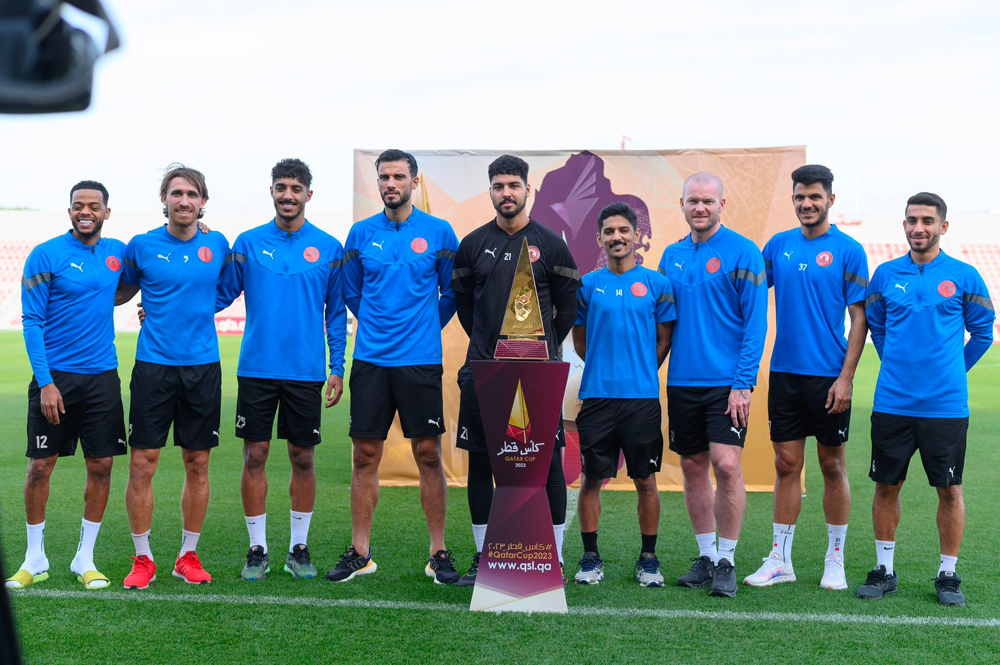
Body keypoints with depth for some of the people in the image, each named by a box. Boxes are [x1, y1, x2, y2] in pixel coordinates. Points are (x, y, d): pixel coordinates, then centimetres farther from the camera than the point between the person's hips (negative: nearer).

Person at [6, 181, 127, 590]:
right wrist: (45, 382, -15)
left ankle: (85, 560, 17)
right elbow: (32, 322, -7)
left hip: (102, 376, 4)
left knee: (101, 466, 4)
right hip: (55, 376, -3)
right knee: (40, 466, 2)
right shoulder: (45, 256, -5)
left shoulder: (118, 252, 8)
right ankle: (35, 560, 17)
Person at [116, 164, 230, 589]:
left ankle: (188, 556, 20)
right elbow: (120, 294, 14)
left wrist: (198, 310, 10)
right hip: (154, 365, -1)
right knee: (142, 463, -2)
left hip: (203, 366, 2)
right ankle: (143, 558, 12)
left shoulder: (218, 246, 5)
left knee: (198, 464, 6)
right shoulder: (142, 246, 1)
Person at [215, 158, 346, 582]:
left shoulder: (329, 248, 4)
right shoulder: (248, 243, 4)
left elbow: (337, 312, 8)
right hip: (256, 369, 0)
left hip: (307, 372, 0)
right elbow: (221, 294, 8)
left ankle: (299, 548, 19)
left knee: (303, 458, 6)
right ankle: (257, 549, 14)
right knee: (255, 456, 2)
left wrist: (337, 368, 2)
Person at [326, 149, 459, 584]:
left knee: (428, 455, 1)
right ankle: (359, 553, 14)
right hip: (370, 359, 2)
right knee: (365, 457, 5)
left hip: (422, 360, -2)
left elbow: (452, 293, 10)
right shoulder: (361, 234, 7)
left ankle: (438, 554, 10)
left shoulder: (439, 233, 1)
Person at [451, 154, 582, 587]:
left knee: (548, 462, -1)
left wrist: (544, 350, 10)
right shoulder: (472, 245, 8)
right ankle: (483, 557, 16)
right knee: (480, 463, 5)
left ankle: (554, 557, 9)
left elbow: (568, 308, 9)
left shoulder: (550, 246, 3)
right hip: (482, 370, 2)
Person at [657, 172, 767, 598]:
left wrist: (743, 383, -15)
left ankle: (726, 561, 4)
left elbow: (755, 322, -8)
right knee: (693, 467, 9)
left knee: (726, 465, -11)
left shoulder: (742, 252, -5)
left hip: (726, 382, -5)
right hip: (682, 382, 5)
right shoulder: (672, 256, 11)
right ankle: (705, 557, 22)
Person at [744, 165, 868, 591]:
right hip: (784, 372, 3)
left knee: (832, 466, 6)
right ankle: (780, 560, 14)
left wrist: (845, 378, -13)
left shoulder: (848, 250, -4)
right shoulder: (778, 245, 7)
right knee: (786, 464, 7)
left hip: (829, 375, -3)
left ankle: (835, 561, 18)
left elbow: (859, 318, -6)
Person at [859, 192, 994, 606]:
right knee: (886, 486, 7)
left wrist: (952, 371, 11)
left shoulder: (964, 276, 0)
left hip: (946, 405, -2)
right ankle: (884, 569, 20)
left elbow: (983, 331, 10)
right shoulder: (885, 275, 5)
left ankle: (948, 575, 17)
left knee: (949, 490, 4)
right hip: (892, 402, 2)